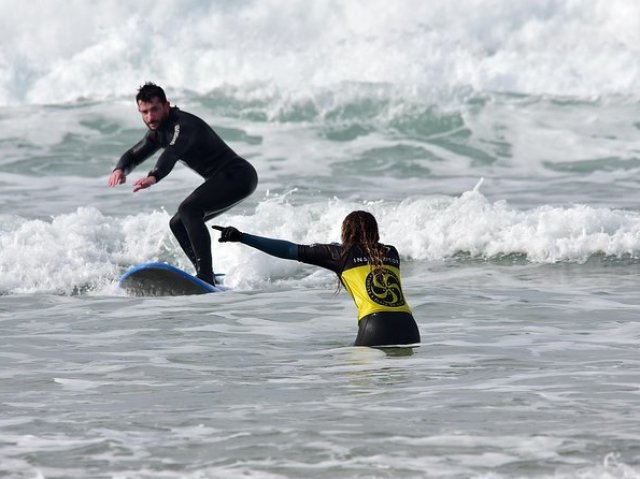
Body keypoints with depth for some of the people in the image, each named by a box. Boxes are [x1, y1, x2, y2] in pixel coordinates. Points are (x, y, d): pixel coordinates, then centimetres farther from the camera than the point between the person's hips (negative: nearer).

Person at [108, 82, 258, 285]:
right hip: (223, 181, 11)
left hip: (238, 175, -11)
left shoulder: (183, 124, -20)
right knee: (178, 224, 13)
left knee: (189, 210, -28)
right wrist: (120, 169, -9)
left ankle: (206, 277, -35)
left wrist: (154, 177, -58)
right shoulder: (159, 130, 11)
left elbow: (173, 152, -40)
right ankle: (206, 276, 9)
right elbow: (134, 155, 15)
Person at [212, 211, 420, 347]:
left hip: (375, 327, -4)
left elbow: (291, 250, 16)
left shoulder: (342, 253, 14)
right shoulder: (391, 253, 23)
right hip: (409, 329, 4)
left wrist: (242, 237, 20)